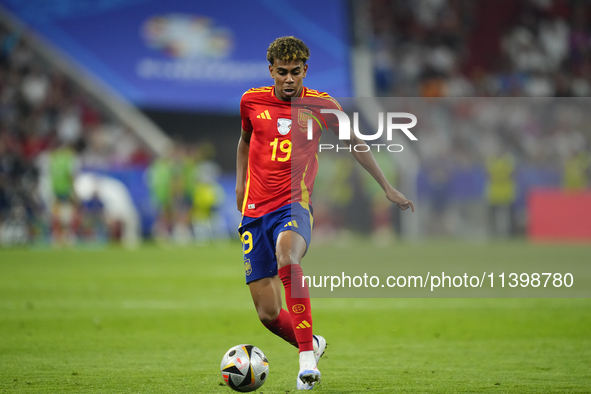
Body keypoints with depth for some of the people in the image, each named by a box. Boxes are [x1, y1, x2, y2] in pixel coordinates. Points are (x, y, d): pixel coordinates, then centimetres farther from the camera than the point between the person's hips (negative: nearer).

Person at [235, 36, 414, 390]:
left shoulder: (320, 104, 2)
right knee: (268, 314, -3)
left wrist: (387, 188, 16)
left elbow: (355, 143, 15)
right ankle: (311, 345, 32)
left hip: (294, 206, -3)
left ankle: (307, 359, -39)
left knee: (286, 251, -39)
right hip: (255, 212, 3)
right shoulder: (251, 101, 6)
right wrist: (240, 182, 19)